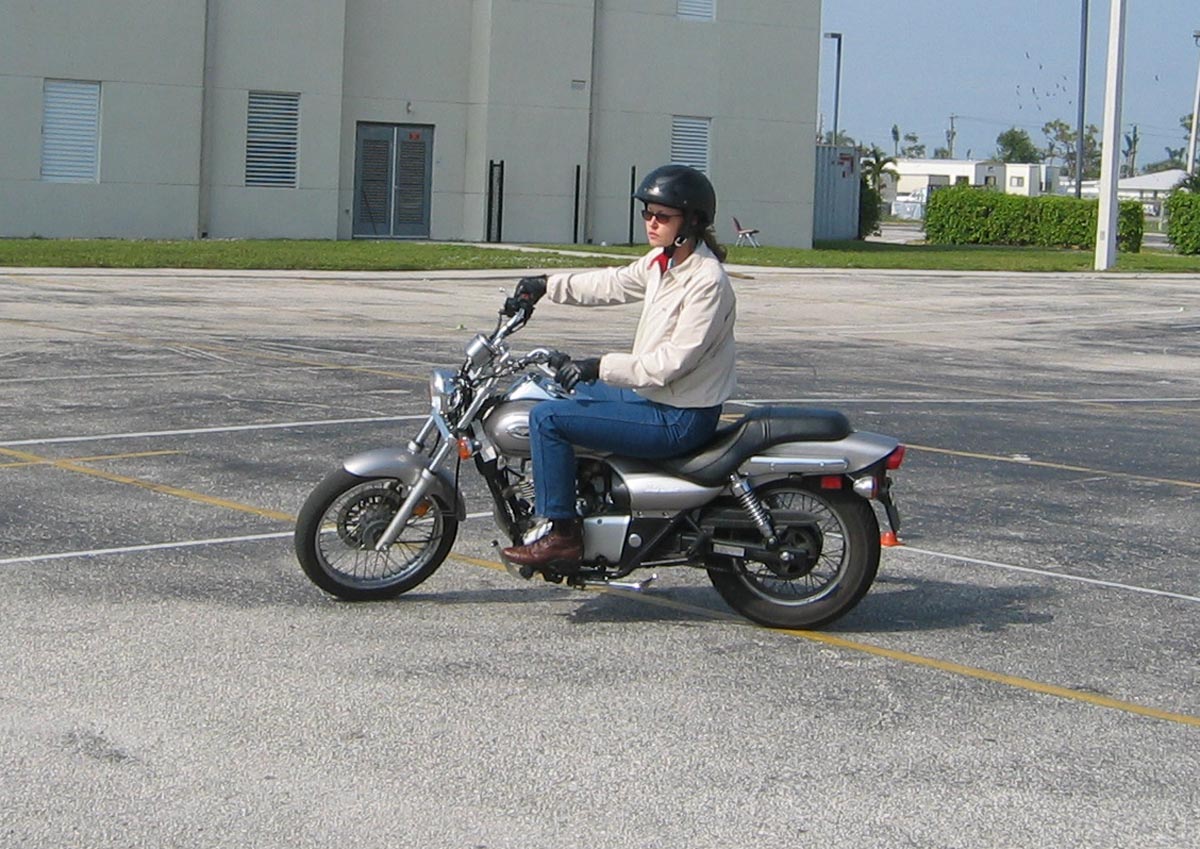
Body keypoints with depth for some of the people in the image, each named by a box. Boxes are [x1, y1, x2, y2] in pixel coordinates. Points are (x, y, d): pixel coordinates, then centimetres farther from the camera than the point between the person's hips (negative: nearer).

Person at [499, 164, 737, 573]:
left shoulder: (707, 281, -22)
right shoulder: (662, 261, 6)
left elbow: (674, 360, -27)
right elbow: (614, 284, 23)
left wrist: (600, 367, -28)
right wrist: (548, 285, 23)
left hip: (679, 419, -10)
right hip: (652, 395, 10)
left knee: (547, 418, -17)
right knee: (561, 390, 26)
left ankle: (562, 536, -11)